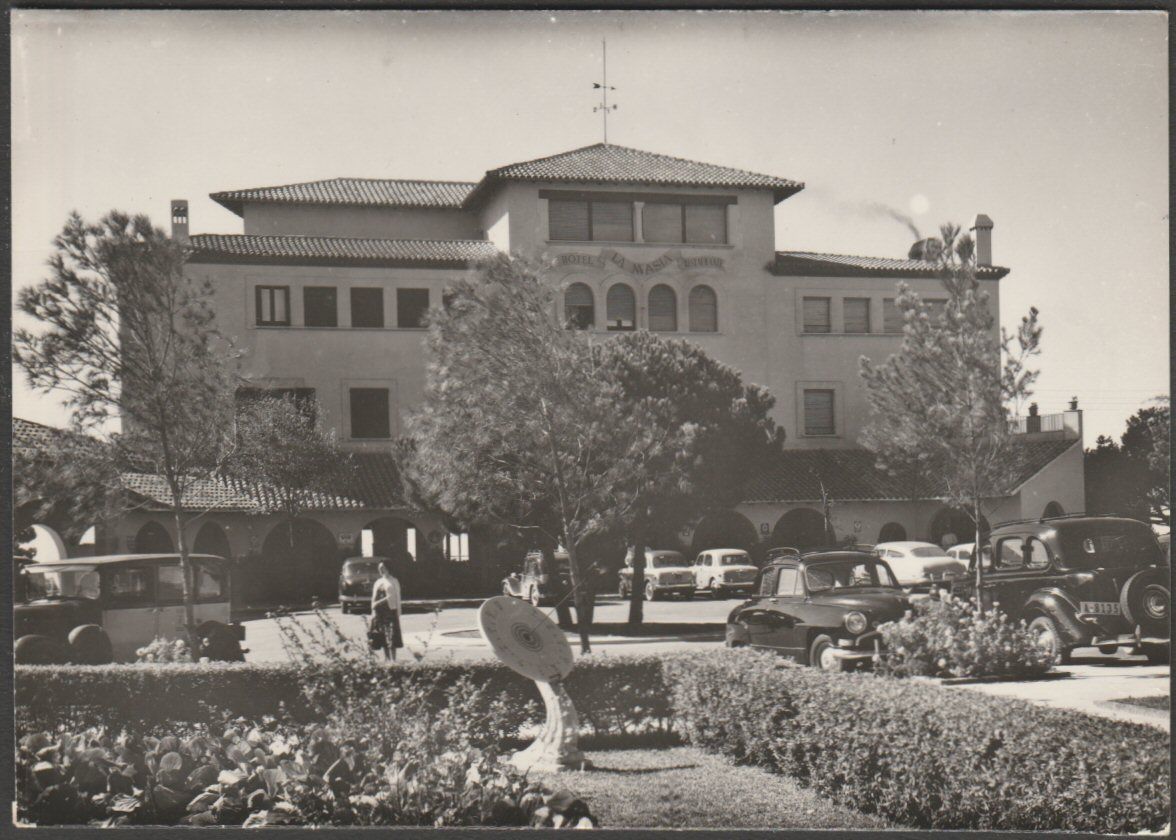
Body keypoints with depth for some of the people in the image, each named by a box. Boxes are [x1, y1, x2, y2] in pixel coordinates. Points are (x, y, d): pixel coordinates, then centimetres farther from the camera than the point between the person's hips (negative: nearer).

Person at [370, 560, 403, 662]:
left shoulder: (394, 581, 3)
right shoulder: (378, 582, 15)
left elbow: (397, 598, -1)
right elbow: (374, 598, 14)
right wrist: (373, 611, 4)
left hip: (391, 611, -4)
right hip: (380, 612, 4)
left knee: (392, 637, -9)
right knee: (383, 638, 6)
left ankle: (393, 660, -9)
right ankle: (386, 659, 12)